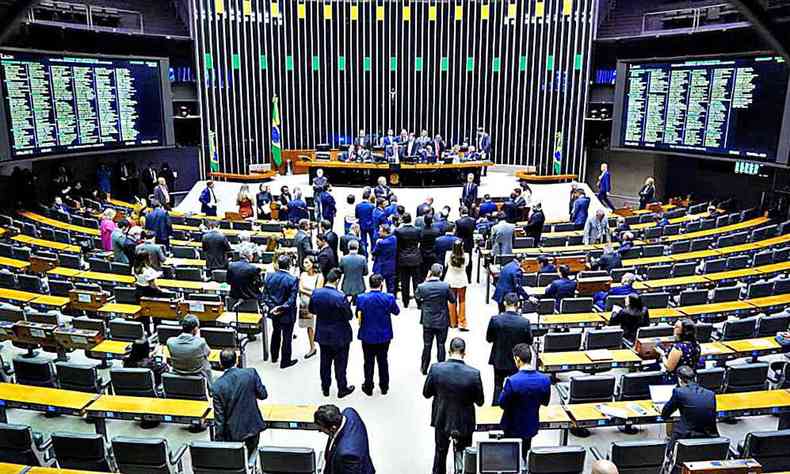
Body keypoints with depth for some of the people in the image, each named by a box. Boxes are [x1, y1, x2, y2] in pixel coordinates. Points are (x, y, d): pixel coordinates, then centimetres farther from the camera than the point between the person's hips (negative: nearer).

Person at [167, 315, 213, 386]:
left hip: (177, 375, 2)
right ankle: (209, 388, 42)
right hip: (197, 376, -2)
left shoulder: (170, 342, -22)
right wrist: (198, 337, 0)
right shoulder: (200, 342, -29)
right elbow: (208, 352, -6)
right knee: (206, 363, 30)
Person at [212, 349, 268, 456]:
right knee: (252, 451, 27)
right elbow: (263, 395, -3)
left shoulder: (217, 386, -15)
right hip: (253, 426, 2)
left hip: (233, 432, -1)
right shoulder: (251, 373, -13)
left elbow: (219, 418, -10)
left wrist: (218, 441, 1)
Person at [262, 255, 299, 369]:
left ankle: (274, 356, 42)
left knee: (275, 334, 26)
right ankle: (285, 361, 22)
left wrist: (273, 306, -9)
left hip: (273, 311, 5)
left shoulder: (269, 276, -8)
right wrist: (282, 308, -16)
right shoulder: (293, 280, -22)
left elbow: (265, 295, -5)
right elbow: (292, 300, -23)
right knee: (287, 338, 10)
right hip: (287, 314, -5)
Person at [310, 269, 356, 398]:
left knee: (325, 362, 20)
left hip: (322, 334, 5)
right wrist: (347, 304, -2)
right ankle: (342, 389, 27)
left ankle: (325, 388, 34)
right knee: (340, 363, 12)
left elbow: (311, 310, 4)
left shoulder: (316, 293, -11)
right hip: (339, 336, -5)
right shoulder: (340, 297, -27)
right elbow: (349, 316, -18)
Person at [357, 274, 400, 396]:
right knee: (383, 361, 17)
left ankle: (368, 387, 27)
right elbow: (397, 311, 0)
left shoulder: (361, 298, -17)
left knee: (369, 362, 14)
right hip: (384, 335, 1)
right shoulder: (389, 298, -18)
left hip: (367, 335, 0)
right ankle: (384, 387, 30)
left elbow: (358, 314, -2)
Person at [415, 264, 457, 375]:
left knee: (427, 345, 14)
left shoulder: (422, 286, -15)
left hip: (427, 321, 1)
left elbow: (417, 297, 6)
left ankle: (424, 368, 24)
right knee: (441, 345, 11)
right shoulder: (445, 286, -17)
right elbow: (453, 300, -4)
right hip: (442, 321, -1)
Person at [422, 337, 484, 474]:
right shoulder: (474, 373, -21)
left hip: (442, 420, 2)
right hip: (464, 423, -2)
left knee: (440, 452, 24)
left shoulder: (436, 369, -18)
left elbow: (426, 393, -5)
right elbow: (480, 401, -9)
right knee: (462, 455, 18)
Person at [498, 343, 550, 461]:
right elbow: (545, 402, 1)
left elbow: (502, 404, -16)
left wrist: (504, 390, -1)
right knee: (524, 454, 25)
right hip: (531, 426, 4)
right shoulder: (545, 379, -16)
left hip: (513, 428, -4)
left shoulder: (512, 381, -29)